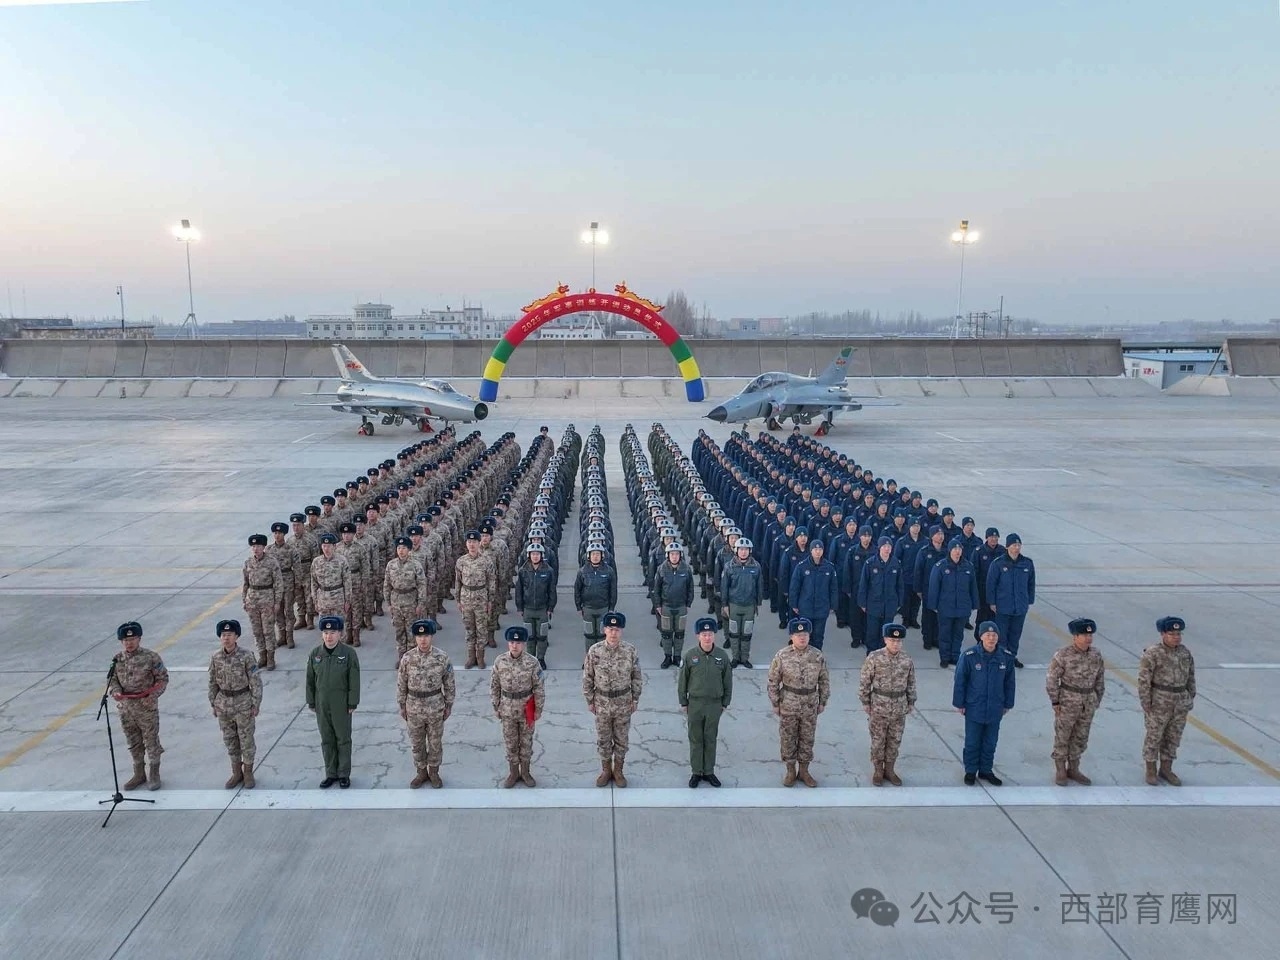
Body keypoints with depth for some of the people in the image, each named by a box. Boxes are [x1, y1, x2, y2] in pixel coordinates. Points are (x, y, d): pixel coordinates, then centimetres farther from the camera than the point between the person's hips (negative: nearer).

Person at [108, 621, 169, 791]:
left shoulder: (151, 657, -10)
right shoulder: (117, 659, 2)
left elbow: (163, 678, -5)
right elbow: (112, 679, 11)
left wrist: (153, 696, -17)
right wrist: (115, 691, -10)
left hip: (147, 708, -4)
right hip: (125, 708, 4)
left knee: (151, 741, 5)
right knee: (134, 743, 15)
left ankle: (154, 775, 20)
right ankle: (139, 774, 30)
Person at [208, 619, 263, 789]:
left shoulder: (246, 656, -15)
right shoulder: (215, 658, -3)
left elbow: (256, 682, -10)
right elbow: (213, 683, 7)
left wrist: (256, 704, -10)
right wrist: (213, 704, 8)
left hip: (243, 703, -4)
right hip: (224, 705, 4)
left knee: (246, 739, 7)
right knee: (229, 740, 14)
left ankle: (248, 773, 23)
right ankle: (236, 773, 30)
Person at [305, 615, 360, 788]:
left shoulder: (349, 653, -13)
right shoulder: (315, 654, -3)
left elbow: (354, 681, -10)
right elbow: (310, 680, 4)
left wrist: (352, 703, -10)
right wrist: (311, 702, 5)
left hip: (341, 705, -3)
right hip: (322, 705, 3)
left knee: (343, 739, 9)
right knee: (326, 740, 13)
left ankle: (344, 774, 22)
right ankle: (331, 774, 26)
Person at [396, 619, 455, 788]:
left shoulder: (442, 657, -11)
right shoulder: (407, 658, -9)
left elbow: (449, 683, -2)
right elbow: (401, 684, 1)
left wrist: (449, 705, 1)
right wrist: (402, 706, 3)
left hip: (435, 707, -1)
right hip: (414, 707, 1)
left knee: (435, 742, 12)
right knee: (417, 743, 14)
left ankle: (434, 772, 31)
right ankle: (421, 772, 32)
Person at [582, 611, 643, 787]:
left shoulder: (630, 651, -11)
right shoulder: (594, 651, -12)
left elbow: (637, 677, 0)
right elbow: (587, 677, -2)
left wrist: (635, 699, 2)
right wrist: (590, 700, 0)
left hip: (623, 702, 0)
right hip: (602, 702, 0)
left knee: (622, 739, 13)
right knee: (603, 739, 14)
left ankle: (618, 771, 31)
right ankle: (606, 770, 32)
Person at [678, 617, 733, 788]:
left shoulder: (722, 656, -7)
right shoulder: (690, 655, -10)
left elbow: (727, 681, 4)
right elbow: (682, 680, -2)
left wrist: (725, 702, 6)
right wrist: (683, 702, 1)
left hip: (715, 704, 1)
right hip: (695, 703, -1)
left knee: (711, 739, 12)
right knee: (695, 739, 9)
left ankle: (709, 772, 24)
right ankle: (696, 772, 22)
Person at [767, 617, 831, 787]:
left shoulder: (818, 656, -7)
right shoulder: (782, 656, -12)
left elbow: (824, 681, 4)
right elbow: (773, 682, -5)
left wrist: (822, 702, 5)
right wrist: (775, 704, -4)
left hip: (810, 706, 2)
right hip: (788, 705, -1)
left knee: (807, 739, 13)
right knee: (788, 739, 10)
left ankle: (803, 771, 28)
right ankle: (790, 771, 26)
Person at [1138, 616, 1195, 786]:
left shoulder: (1185, 653, 3)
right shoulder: (1152, 654, -15)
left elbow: (1191, 678, 13)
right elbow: (1144, 681, -14)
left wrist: (1190, 698, 11)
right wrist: (1146, 704, -14)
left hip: (1181, 704, 5)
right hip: (1159, 703, -5)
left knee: (1173, 737, 14)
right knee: (1154, 736, 6)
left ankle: (1166, 769, 27)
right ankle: (1151, 770, 20)